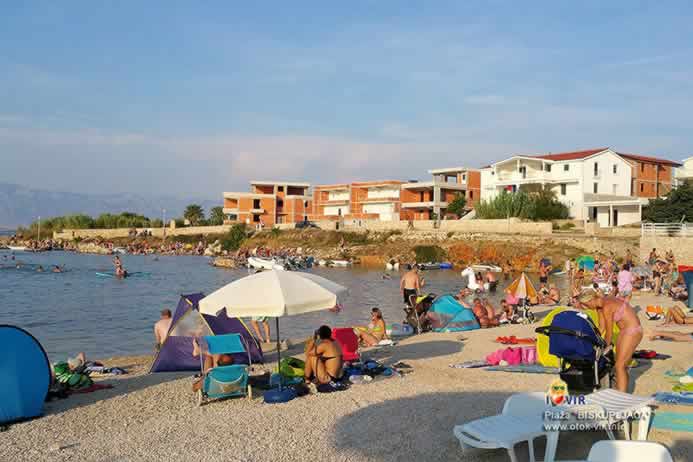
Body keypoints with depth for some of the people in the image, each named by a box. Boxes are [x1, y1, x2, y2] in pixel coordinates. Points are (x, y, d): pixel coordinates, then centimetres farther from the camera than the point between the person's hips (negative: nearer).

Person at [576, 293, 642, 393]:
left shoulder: (606, 307, -24)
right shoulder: (599, 307, 4)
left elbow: (609, 333, -16)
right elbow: (602, 327, 12)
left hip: (633, 332, -9)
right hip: (625, 331, 9)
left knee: (620, 366, -10)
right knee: (620, 365, 13)